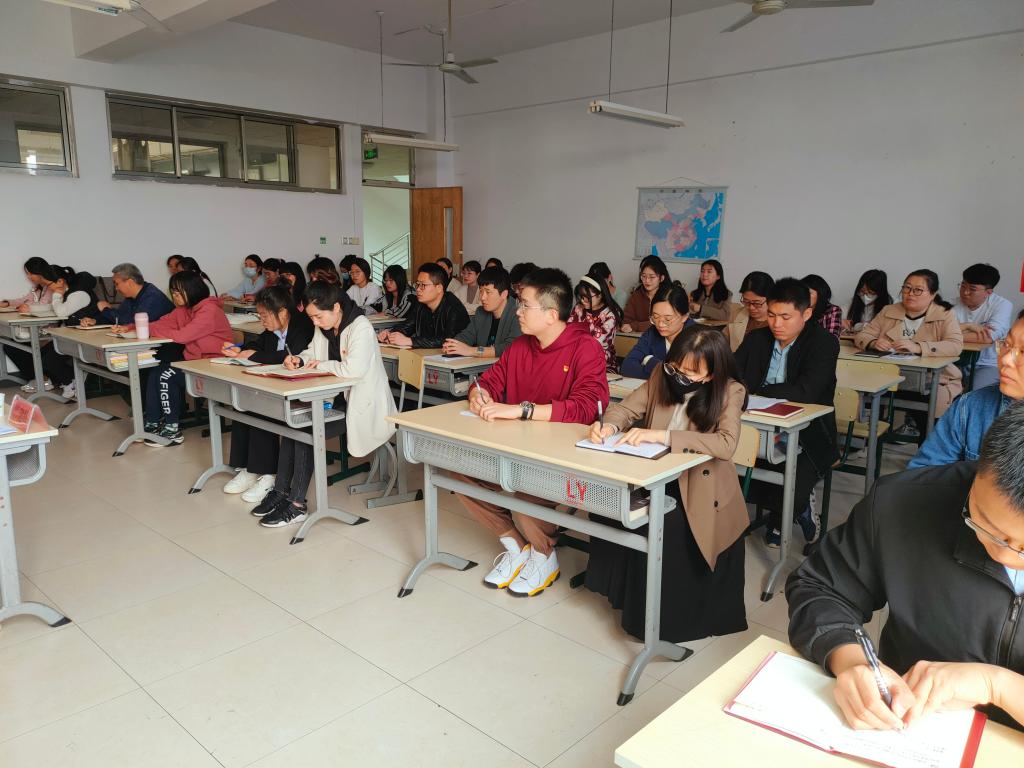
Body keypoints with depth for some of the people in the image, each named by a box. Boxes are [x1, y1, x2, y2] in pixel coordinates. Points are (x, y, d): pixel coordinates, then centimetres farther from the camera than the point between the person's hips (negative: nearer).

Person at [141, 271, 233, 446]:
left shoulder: (209, 310, -19)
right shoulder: (183, 309, 10)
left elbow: (183, 335, -26)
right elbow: (161, 323, 8)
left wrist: (150, 330, -14)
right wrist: (131, 328, -6)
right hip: (193, 360, 9)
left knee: (166, 376, -18)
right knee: (155, 372, -3)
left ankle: (172, 431, -7)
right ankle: (152, 423, 4)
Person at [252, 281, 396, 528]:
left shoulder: (361, 328, -20)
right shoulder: (323, 328, 7)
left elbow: (354, 369, -32)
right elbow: (312, 353, 21)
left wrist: (322, 365, -15)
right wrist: (298, 360, -3)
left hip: (361, 404, -8)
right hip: (336, 398, 9)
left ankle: (297, 505, -12)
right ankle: (281, 492, 1)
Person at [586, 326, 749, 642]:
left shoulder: (729, 391, -14)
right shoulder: (661, 376, -1)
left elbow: (726, 444, -29)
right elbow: (626, 408, 4)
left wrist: (662, 435, -35)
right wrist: (609, 425, -21)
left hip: (701, 487, -4)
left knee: (662, 525, -29)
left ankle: (666, 616, -4)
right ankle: (627, 591, 4)